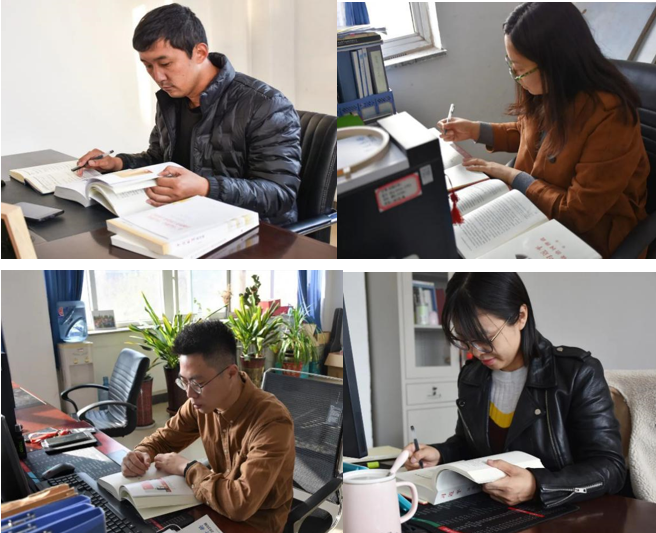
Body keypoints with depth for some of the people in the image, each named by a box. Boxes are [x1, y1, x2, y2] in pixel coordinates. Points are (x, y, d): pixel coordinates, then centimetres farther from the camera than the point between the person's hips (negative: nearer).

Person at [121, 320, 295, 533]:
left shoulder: (272, 422, -31)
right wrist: (142, 454, -15)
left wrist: (187, 468, -24)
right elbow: (164, 438, 7)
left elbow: (242, 503, -37)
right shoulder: (202, 401, -9)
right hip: (219, 508, 6)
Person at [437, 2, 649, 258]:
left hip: (586, 229, -6)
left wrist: (511, 176, -20)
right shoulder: (548, 91, -8)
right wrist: (475, 130, 2)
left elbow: (579, 213, -25)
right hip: (532, 201, 7)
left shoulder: (609, 118, -30)